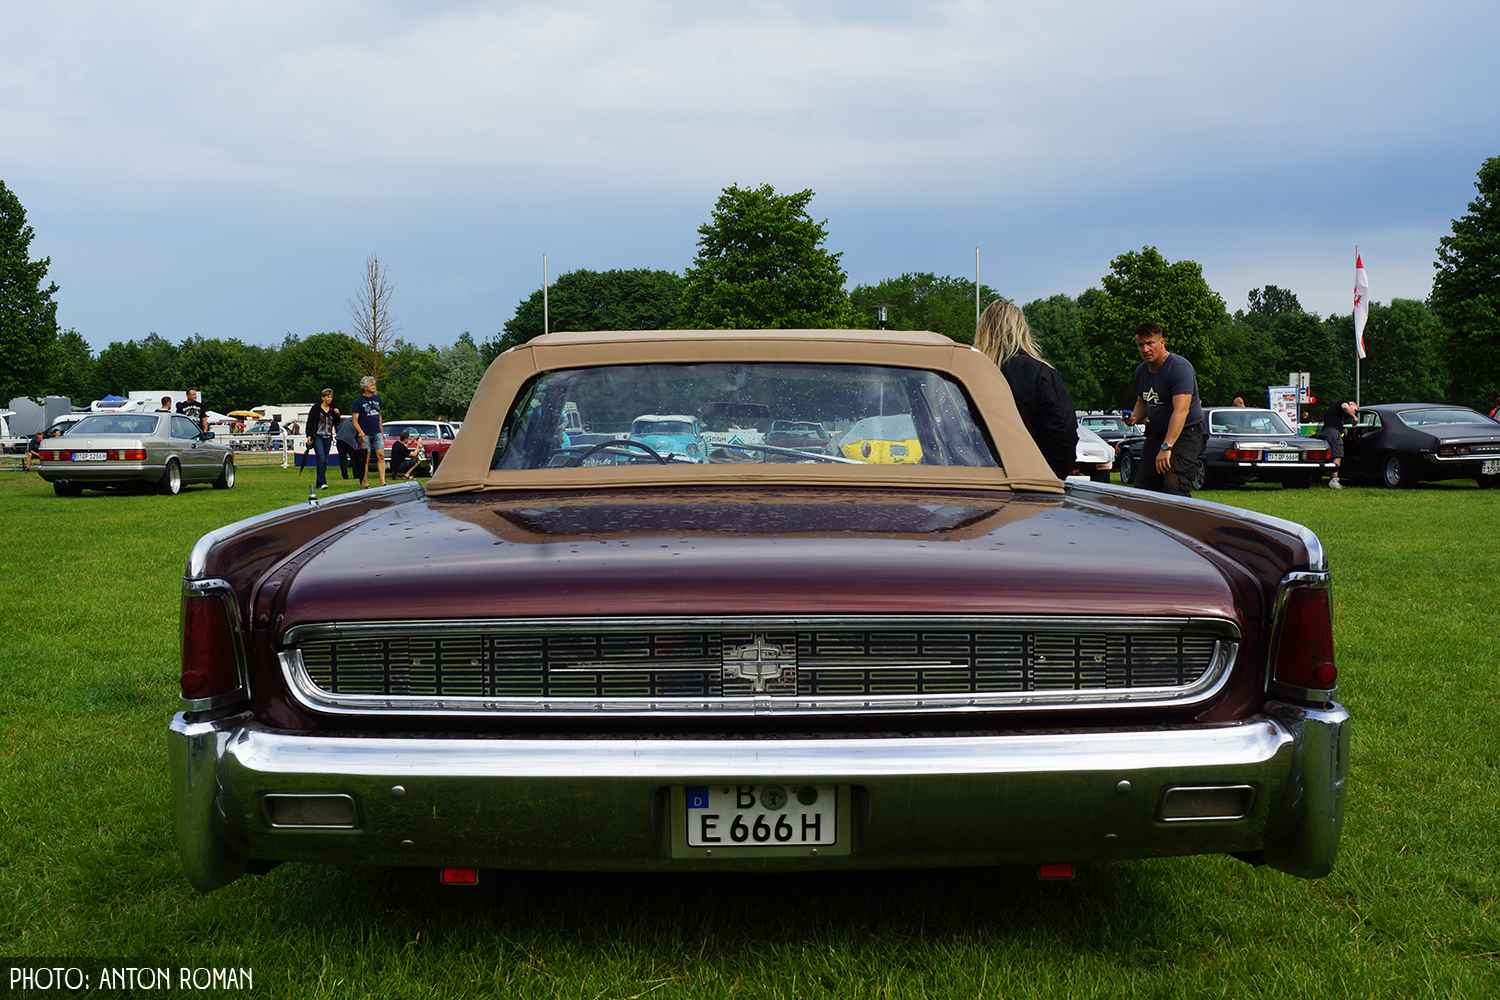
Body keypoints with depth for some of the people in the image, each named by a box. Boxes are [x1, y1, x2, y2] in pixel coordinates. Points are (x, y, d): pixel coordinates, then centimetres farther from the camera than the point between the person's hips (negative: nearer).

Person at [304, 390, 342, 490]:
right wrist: (309, 436, -9)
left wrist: (337, 415, -3)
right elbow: (309, 422, -2)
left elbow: (335, 423, 15)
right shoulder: (316, 408, -3)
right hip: (317, 436, -5)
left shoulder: (332, 409, 11)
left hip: (328, 437, 5)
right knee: (321, 459, -17)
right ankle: (322, 482, -20)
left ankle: (319, 484, 14)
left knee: (325, 461, 6)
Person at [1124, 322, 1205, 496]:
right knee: (1142, 486, -1)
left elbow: (1181, 410, -28)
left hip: (1184, 434, -8)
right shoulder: (1141, 370, 9)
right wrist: (1135, 416, 1)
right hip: (1156, 434, 8)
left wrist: (1166, 447, -35)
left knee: (1173, 487, -21)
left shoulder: (1179, 367, -19)